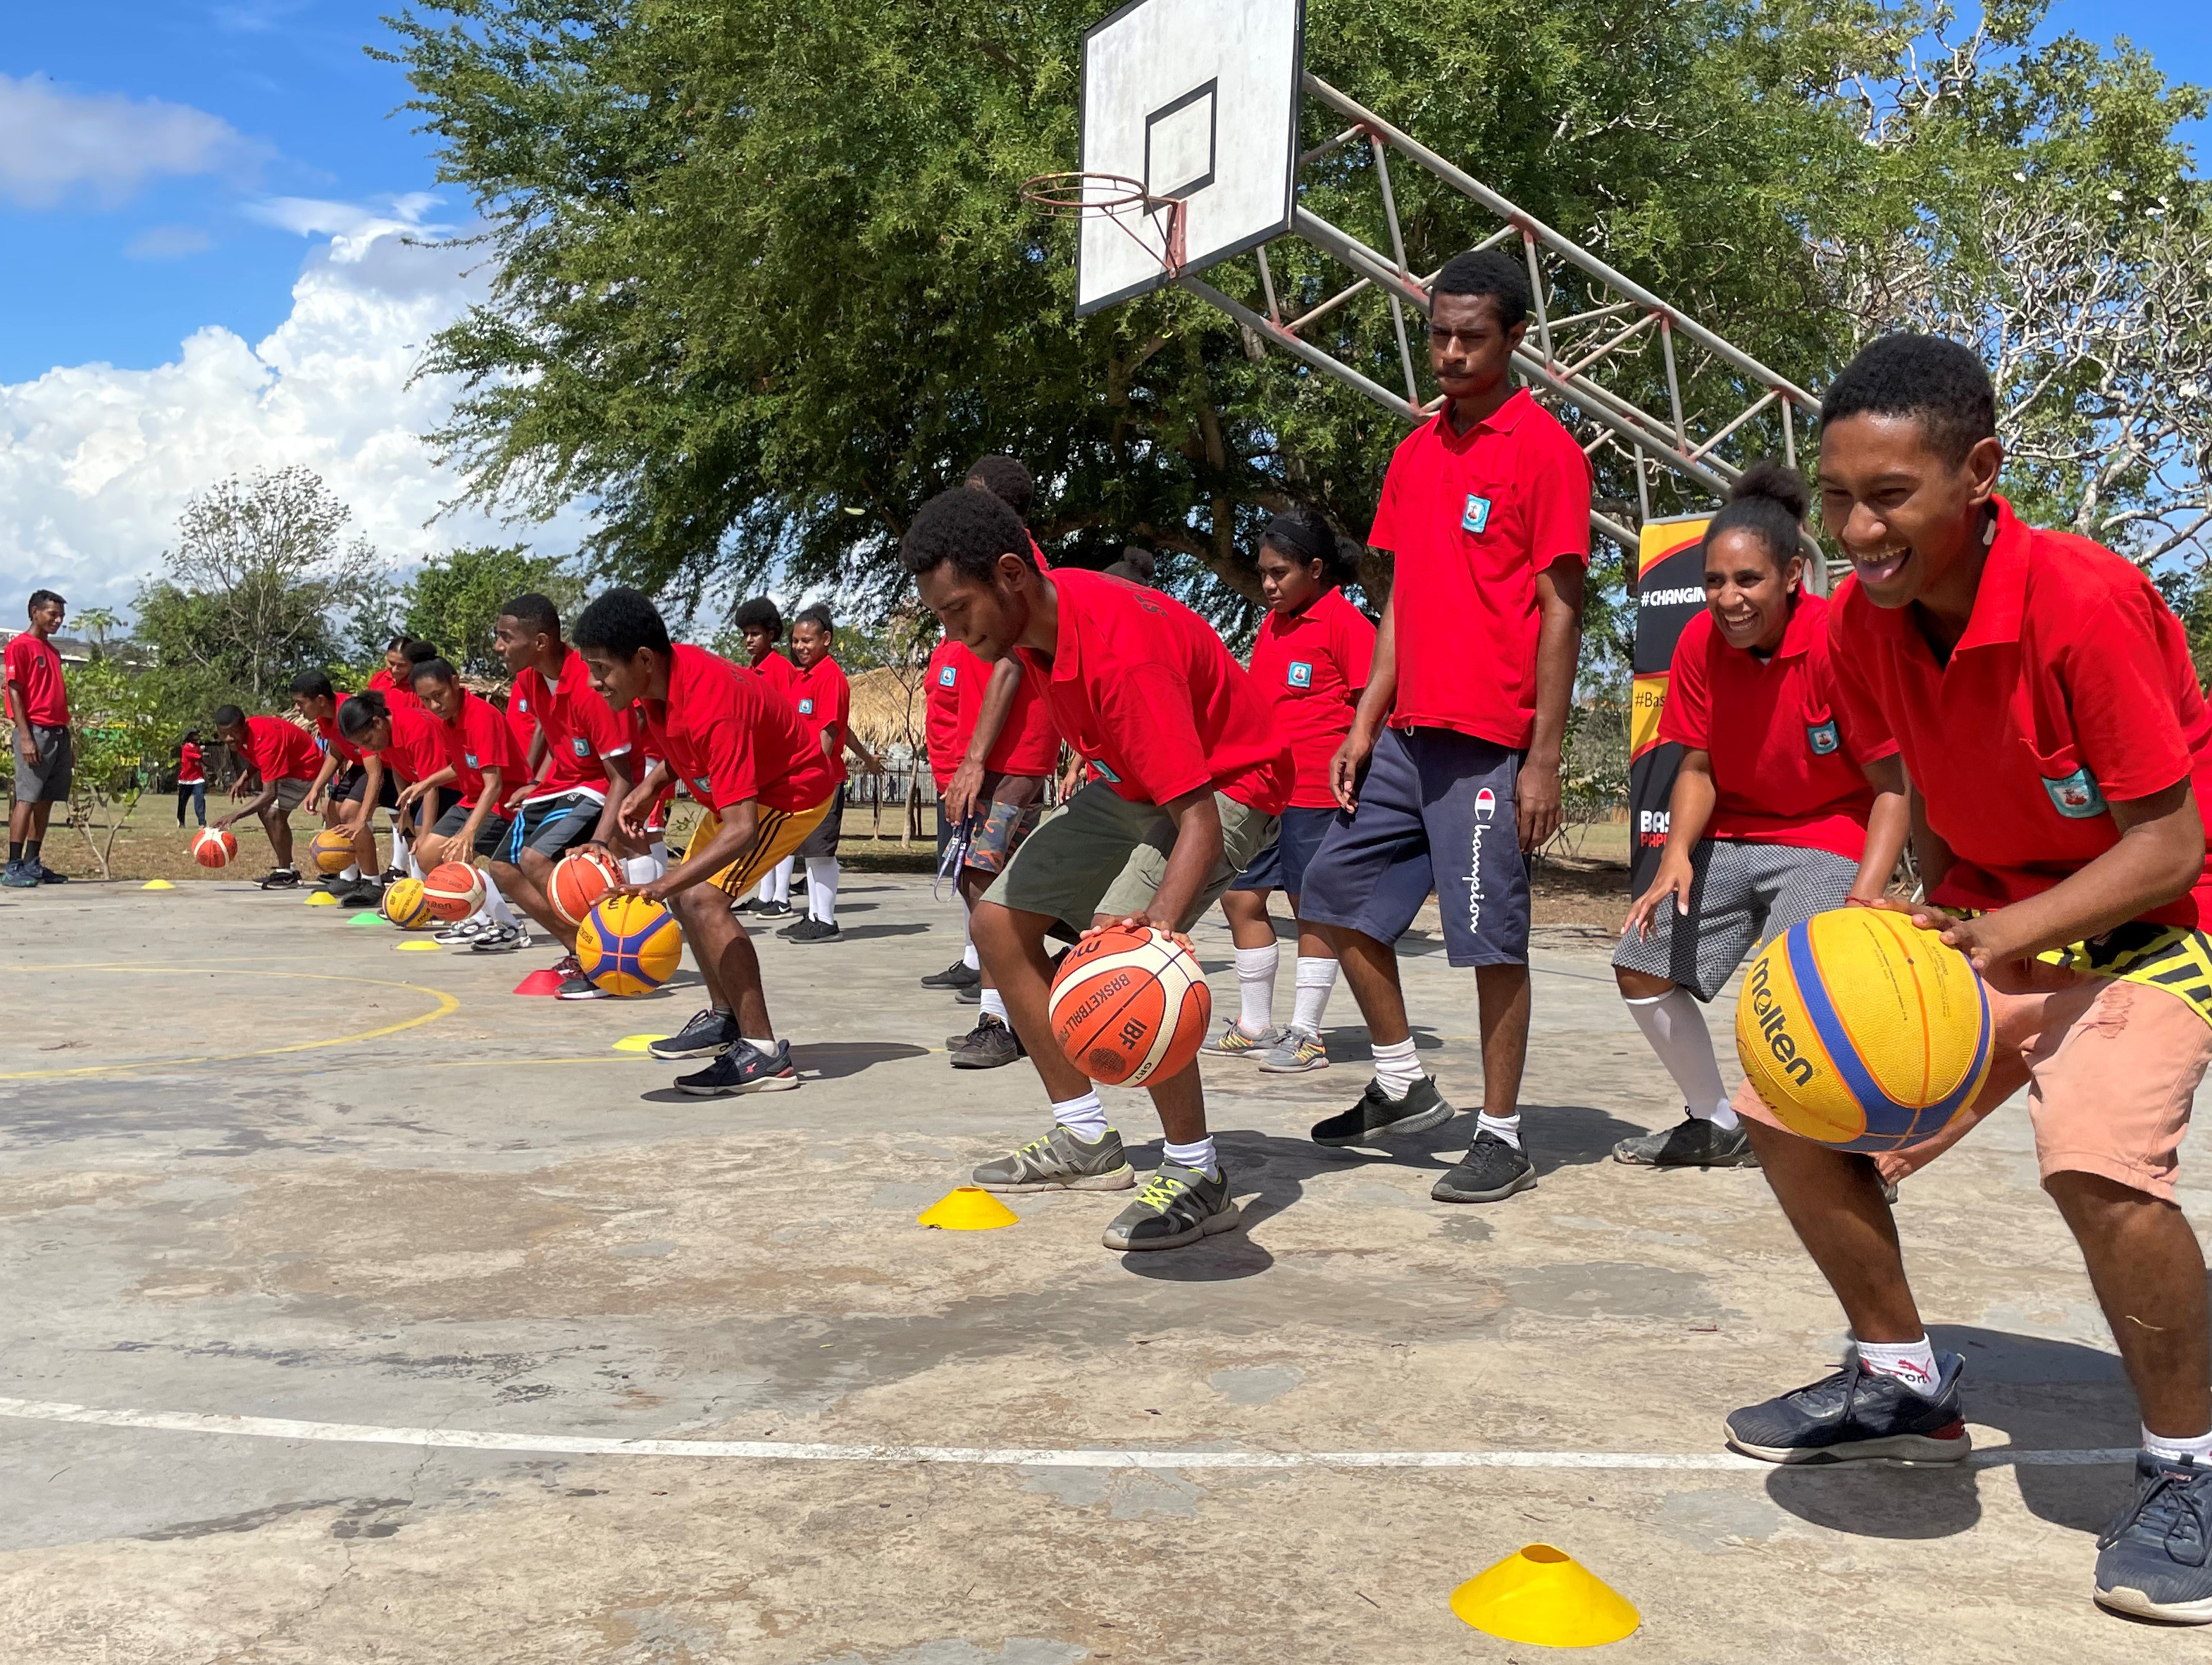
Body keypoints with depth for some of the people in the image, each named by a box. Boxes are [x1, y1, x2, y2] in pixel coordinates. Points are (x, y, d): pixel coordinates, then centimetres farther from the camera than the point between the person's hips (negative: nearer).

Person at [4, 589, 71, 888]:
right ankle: (13, 867, -9)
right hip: (36, 731, -8)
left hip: (59, 733, 8)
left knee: (46, 801, 7)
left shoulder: (53, 651, 20)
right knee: (27, 798, -10)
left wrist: (69, 737, 17)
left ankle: (32, 864, 10)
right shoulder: (20, 645, -4)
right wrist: (26, 737, -18)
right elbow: (14, 692, -10)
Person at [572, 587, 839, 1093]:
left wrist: (662, 886, -50)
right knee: (685, 892, 15)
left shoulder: (710, 706, -37)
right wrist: (648, 789, -3)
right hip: (744, 785, 10)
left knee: (702, 898, -22)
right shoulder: (662, 677, -11)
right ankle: (724, 1018, 32)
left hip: (794, 790, -10)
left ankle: (765, 1055, -19)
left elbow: (742, 830, -43)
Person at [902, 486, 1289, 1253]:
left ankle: (1198, 1176, -15)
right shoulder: (1034, 615, -10)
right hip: (1127, 781, 9)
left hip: (1224, 787, -9)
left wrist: (1161, 920, -59)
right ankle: (1087, 1144, 13)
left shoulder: (1122, 651, -36)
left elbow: (1198, 822, -41)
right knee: (999, 923, 4)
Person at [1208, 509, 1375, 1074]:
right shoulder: (1272, 625, 15)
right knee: (1241, 896, 10)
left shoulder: (1344, 622, -8)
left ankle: (1306, 1037, 9)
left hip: (1317, 792, -8)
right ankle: (1254, 1027, 22)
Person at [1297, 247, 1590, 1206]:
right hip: (1408, 731, 8)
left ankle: (1501, 1139, 10)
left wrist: (1544, 759, -14)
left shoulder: (1544, 450, -6)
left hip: (1489, 740, -8)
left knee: (1490, 935, -3)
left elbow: (1560, 611, -10)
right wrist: (1366, 725, 11)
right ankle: (1403, 1087, 24)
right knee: (1335, 889, 11)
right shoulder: (1415, 453, 14)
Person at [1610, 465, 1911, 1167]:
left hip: (1828, 844, -6)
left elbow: (1893, 789, -18)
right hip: (1731, 837, 6)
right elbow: (1698, 768, -2)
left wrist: (1862, 902, -30)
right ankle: (1719, 1125, 26)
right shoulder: (1700, 642, -8)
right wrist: (1677, 857, -20)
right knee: (1640, 969, 5)